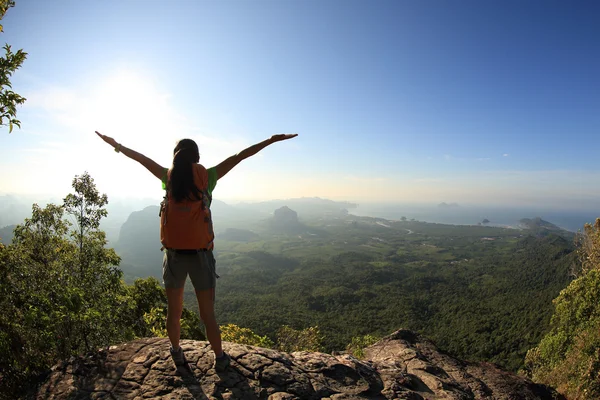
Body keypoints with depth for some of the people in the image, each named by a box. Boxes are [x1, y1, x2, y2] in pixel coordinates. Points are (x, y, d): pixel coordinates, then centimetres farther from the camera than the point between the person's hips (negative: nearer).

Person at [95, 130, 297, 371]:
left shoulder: (169, 177, 0)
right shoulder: (207, 177, -6)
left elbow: (141, 158, 15)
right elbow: (239, 156, -4)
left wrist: (117, 146, 31)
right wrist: (272, 140, 0)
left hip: (174, 254, 2)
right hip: (200, 254, -2)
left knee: (174, 311, 19)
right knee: (208, 314, 10)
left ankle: (177, 355, 39)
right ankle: (220, 359, 26)